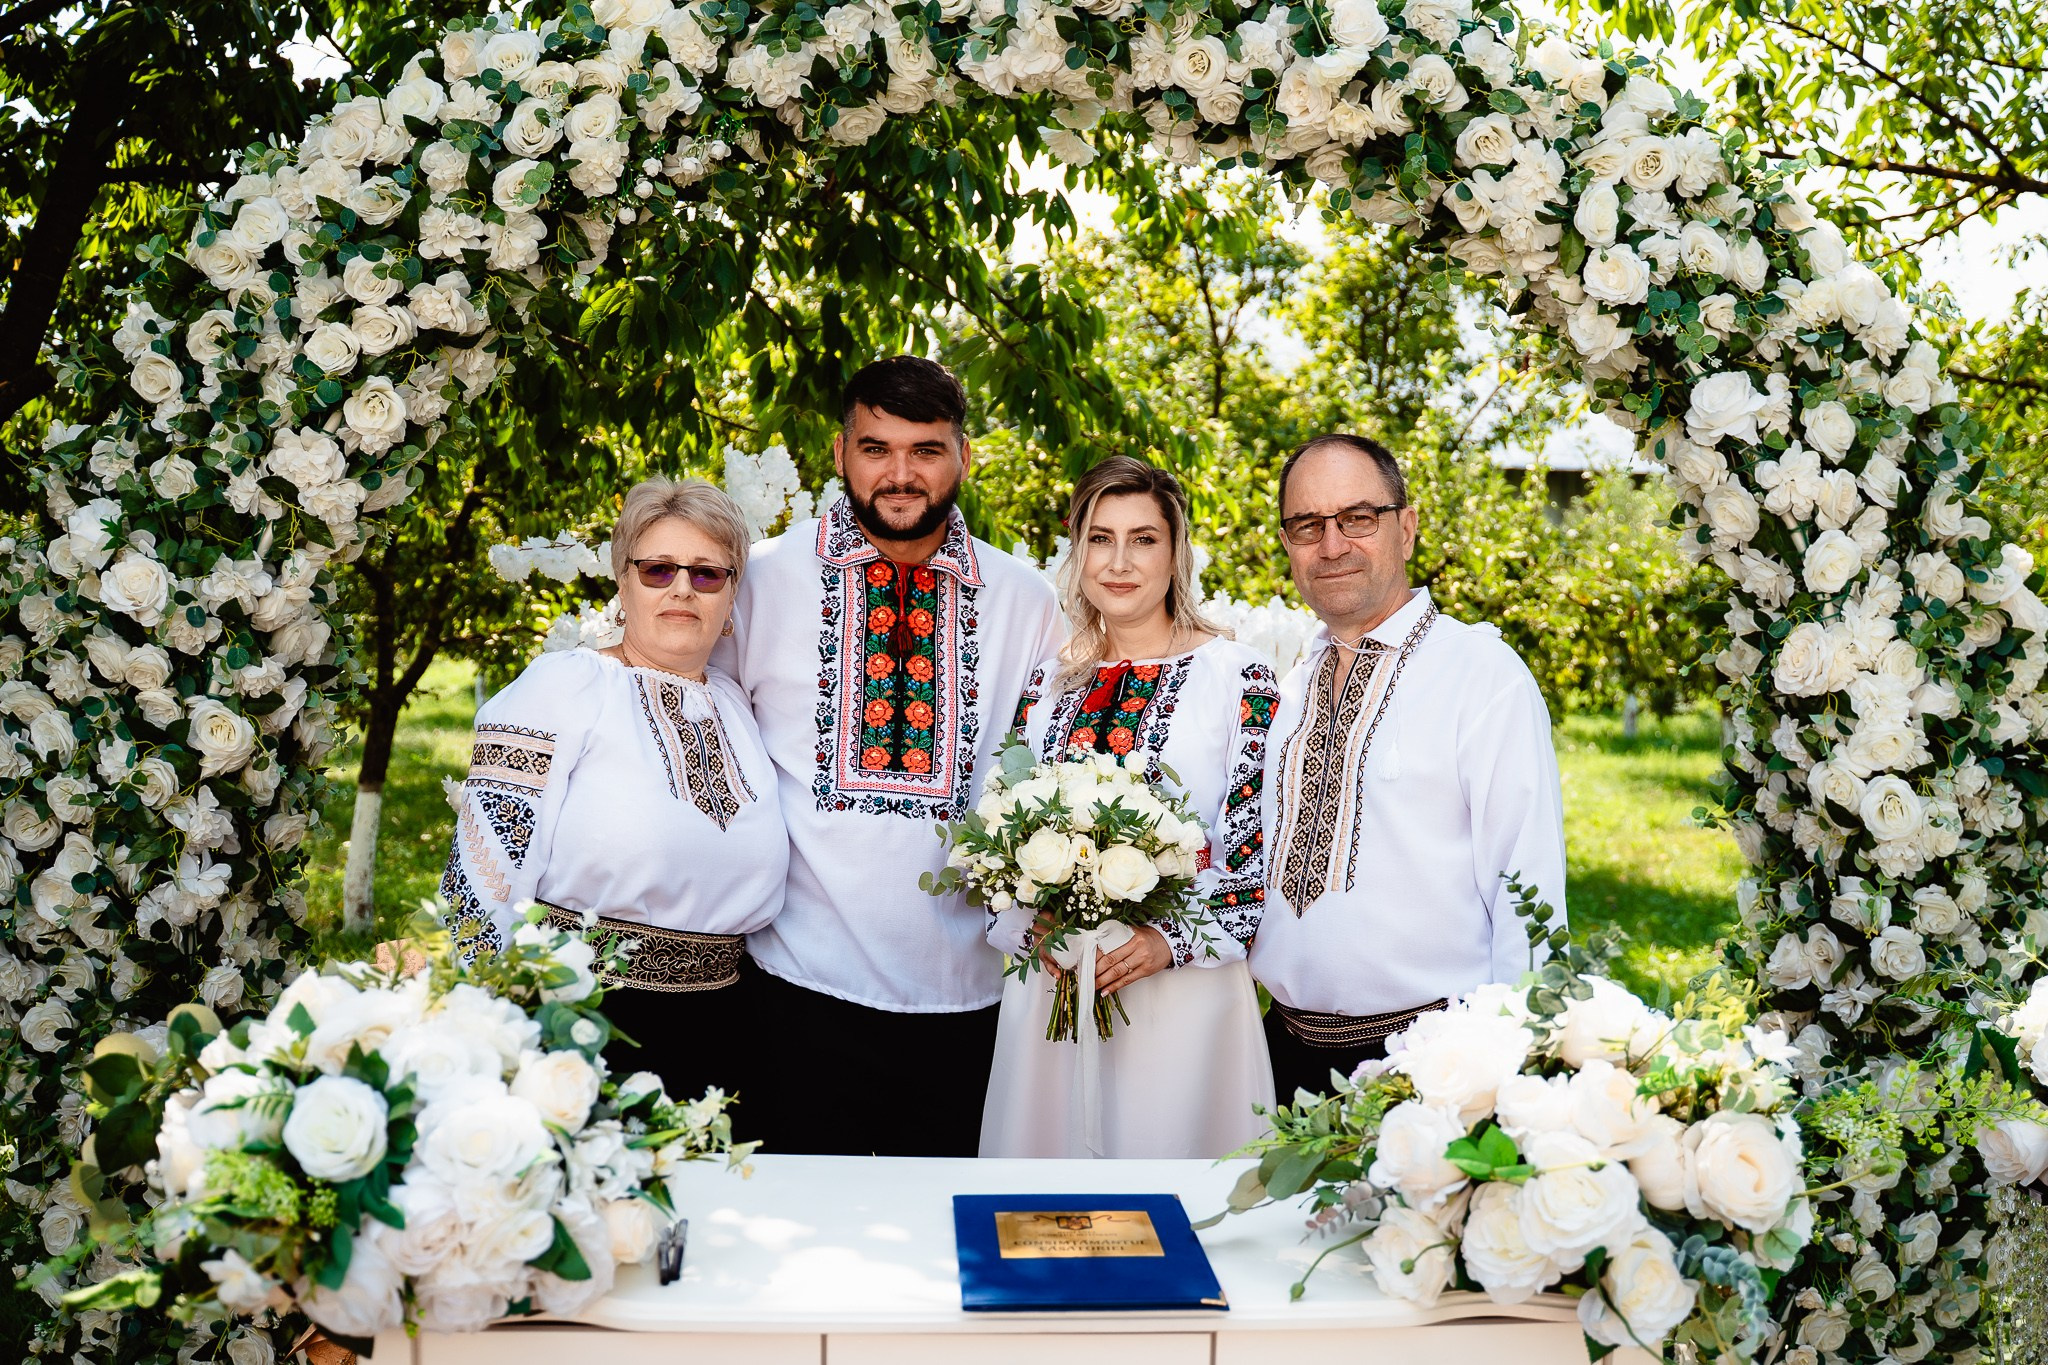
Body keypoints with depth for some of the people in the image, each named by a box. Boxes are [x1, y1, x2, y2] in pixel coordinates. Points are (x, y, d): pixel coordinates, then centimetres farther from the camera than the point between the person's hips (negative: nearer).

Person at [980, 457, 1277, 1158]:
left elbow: (1263, 851, -7)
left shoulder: (1238, 677, -5)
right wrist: (1031, 929, -6)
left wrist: (1174, 941, -17)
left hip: (1184, 989, -3)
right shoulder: (1048, 681, 8)